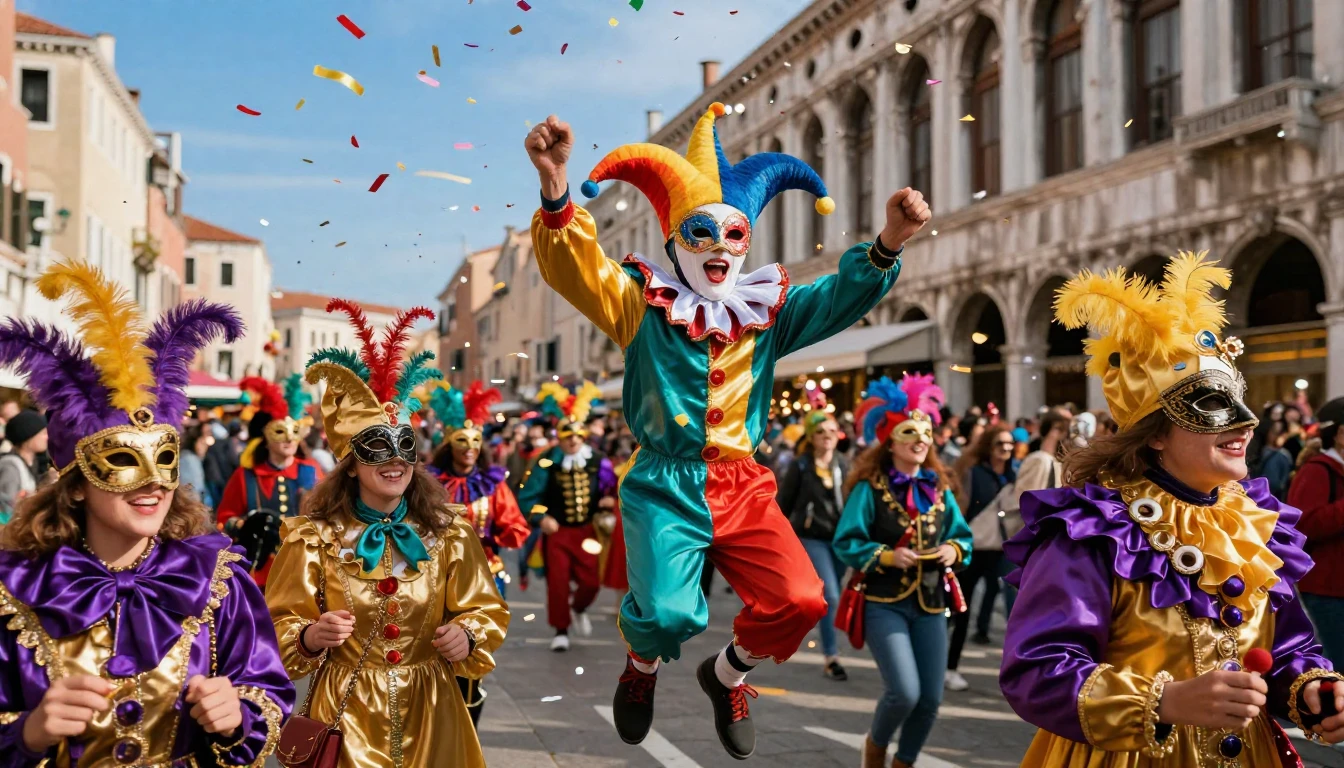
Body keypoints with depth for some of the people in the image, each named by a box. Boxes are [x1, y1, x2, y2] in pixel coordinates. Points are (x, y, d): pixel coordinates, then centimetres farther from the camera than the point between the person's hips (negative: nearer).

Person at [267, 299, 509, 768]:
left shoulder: (449, 532, -1)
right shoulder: (314, 536, -7)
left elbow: (487, 610, 5)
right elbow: (278, 626, -3)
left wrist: (467, 636, -16)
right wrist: (310, 637, -24)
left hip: (428, 714, 2)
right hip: (346, 714, -2)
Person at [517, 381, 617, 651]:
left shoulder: (597, 461, -2)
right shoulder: (547, 462, -10)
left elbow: (612, 488, 9)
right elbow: (527, 496, -8)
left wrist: (610, 500, -13)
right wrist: (540, 518, -22)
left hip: (586, 532, 2)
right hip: (556, 531, -2)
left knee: (591, 582, 0)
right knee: (558, 582, -2)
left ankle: (578, 609, 34)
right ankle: (561, 631, 15)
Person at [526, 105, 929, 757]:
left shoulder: (768, 312, 10)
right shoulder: (643, 307, 1)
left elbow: (841, 297, -1)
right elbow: (573, 264, -13)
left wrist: (887, 245, -21)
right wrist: (555, 189, -33)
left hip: (743, 487, 3)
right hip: (665, 489, -3)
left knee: (800, 602, -13)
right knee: (668, 614, -21)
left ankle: (729, 673, 21)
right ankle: (643, 664, 20)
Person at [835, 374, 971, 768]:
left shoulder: (939, 489, 8)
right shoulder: (870, 488, -6)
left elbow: (964, 537, 15)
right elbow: (845, 543, -8)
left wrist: (954, 550, -7)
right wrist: (886, 556, -20)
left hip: (931, 604, 5)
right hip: (885, 604, -5)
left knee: (930, 699, 4)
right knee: (904, 693, -16)